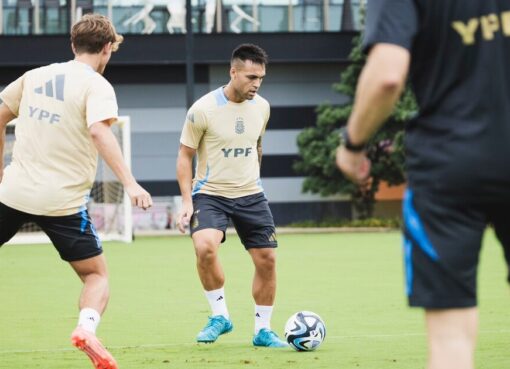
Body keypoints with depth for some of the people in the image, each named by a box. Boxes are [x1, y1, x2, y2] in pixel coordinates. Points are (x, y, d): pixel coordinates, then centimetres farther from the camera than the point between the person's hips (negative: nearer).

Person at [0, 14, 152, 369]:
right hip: (62, 200, -4)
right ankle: (87, 328, -18)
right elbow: (99, 131, -23)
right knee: (97, 275, 10)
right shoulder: (97, 85, -6)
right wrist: (130, 183, -27)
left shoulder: (35, 76, 11)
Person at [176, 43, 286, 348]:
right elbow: (185, 155, -5)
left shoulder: (262, 107, 2)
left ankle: (263, 330, 18)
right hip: (210, 194, -5)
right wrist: (187, 202, -12)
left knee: (267, 259, 2)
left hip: (251, 196, 5)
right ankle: (220, 316, -10)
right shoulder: (204, 109, -13)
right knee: (205, 248, -29)